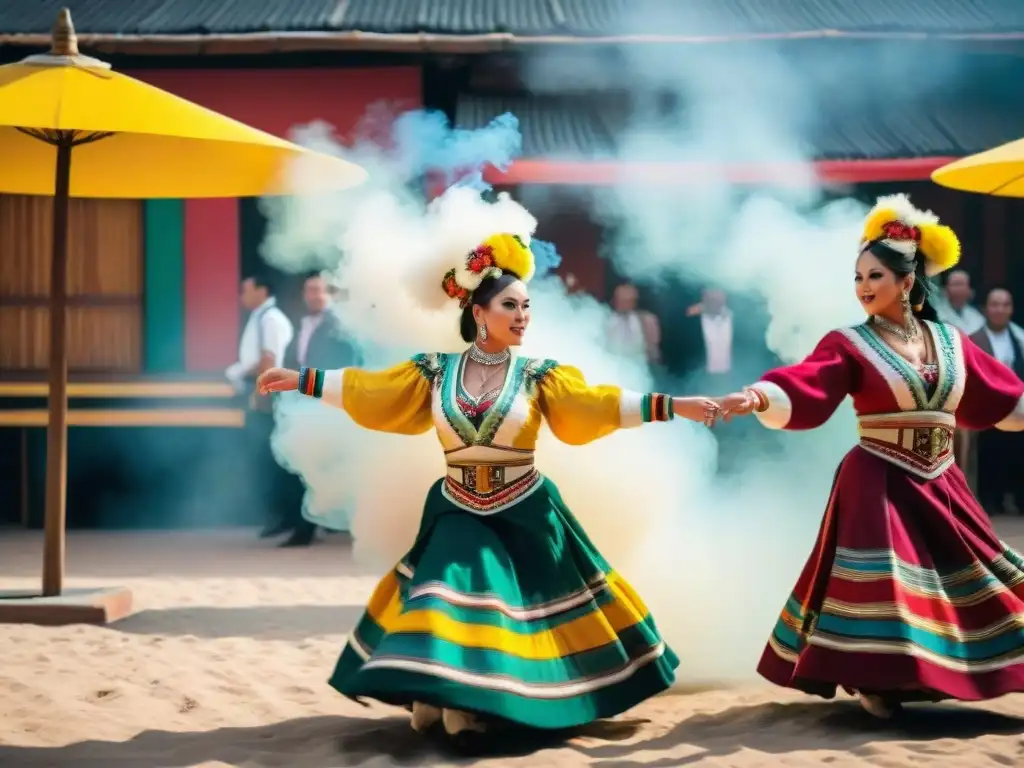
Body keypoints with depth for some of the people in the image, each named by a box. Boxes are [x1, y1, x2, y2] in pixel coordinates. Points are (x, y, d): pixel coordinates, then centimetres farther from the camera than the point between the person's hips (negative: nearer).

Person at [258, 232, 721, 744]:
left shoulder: (538, 376, -5)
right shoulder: (436, 370, -3)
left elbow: (598, 407, -8)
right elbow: (367, 392, 3)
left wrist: (674, 406, -16)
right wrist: (300, 380, 2)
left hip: (525, 517, 0)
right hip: (458, 515, 0)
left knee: (524, 614, 0)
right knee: (449, 600, -9)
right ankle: (444, 699, 2)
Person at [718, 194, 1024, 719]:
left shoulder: (950, 342, 6)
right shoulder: (850, 344, -7)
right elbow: (802, 389, -23)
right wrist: (757, 398, -41)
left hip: (939, 485, 5)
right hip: (879, 484, -5)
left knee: (957, 574, 10)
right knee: (883, 582, -8)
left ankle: (935, 672, 25)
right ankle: (875, 682, 4)